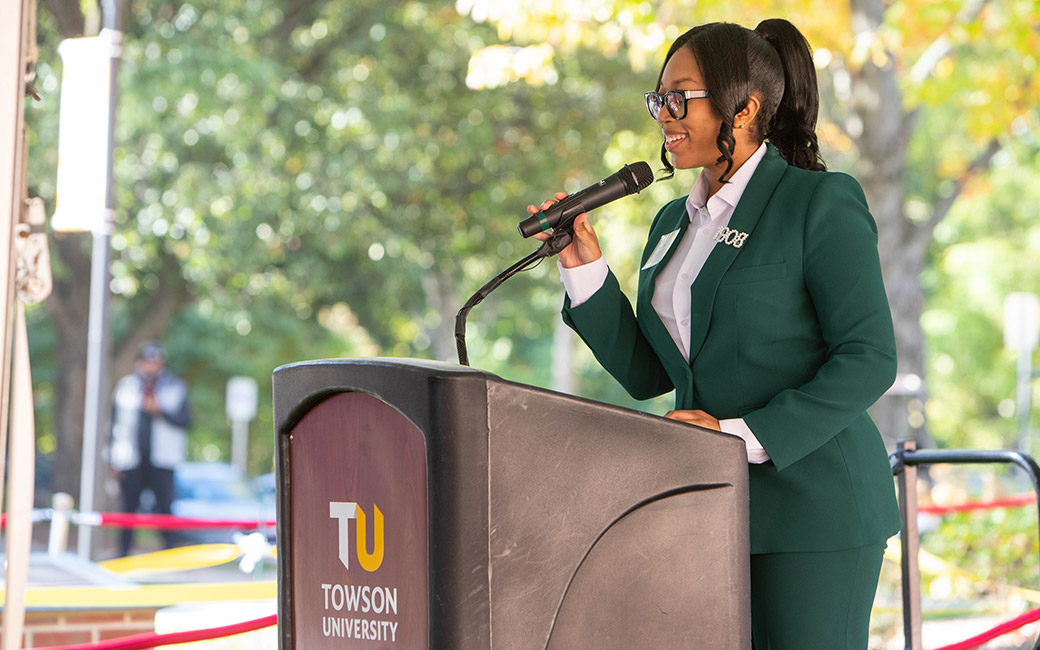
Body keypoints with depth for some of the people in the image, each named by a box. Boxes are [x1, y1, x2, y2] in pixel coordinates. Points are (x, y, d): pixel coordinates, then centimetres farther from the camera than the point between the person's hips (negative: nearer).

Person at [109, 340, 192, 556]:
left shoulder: (176, 387, 6)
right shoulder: (125, 386, 9)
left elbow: (185, 420, 1)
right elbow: (115, 423, 11)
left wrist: (161, 411, -16)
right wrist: (114, 459, 7)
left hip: (162, 459, -1)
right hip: (131, 461, 1)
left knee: (165, 508, -8)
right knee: (128, 508, 4)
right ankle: (123, 553, 10)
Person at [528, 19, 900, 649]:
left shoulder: (821, 203, -8)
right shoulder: (675, 223, 14)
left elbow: (868, 358, -13)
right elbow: (646, 373, 14)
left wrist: (744, 434, -19)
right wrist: (585, 268, 3)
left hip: (813, 501, -7)